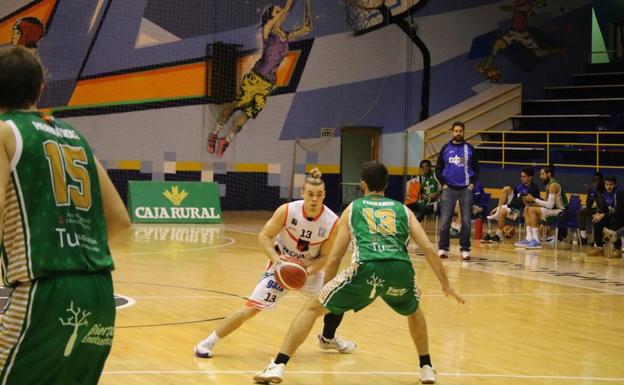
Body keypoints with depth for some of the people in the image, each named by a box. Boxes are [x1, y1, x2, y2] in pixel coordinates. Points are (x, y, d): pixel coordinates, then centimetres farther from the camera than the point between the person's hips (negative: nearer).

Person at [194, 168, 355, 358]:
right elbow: (264, 236, -16)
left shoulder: (332, 221, -20)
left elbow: (325, 256, -10)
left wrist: (307, 271, -28)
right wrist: (276, 257, -33)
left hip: (309, 270, 3)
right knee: (250, 308, -13)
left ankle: (327, 339, 32)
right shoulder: (287, 211, -25)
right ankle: (207, 342, -1)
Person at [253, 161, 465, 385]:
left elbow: (334, 258, 24)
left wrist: (325, 288, 36)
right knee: (414, 312, 37)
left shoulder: (353, 209, 26)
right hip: (400, 270, 2)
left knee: (312, 309, 13)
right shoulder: (403, 210, 28)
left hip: (367, 269, -2)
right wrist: (446, 285, 26)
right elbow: (429, 249, 19)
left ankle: (278, 366, 4)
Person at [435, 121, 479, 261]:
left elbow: (476, 168, 9)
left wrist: (473, 183, -4)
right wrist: (443, 183, -3)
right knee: (445, 220, -2)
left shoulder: (469, 149, 5)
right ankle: (442, 248, 5)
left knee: (466, 221, 0)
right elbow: (438, 168, 9)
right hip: (449, 188, 0)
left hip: (466, 189, 0)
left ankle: (465, 249, 5)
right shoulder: (446, 148, 6)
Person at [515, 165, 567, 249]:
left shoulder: (553, 185, -17)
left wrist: (534, 199, -18)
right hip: (553, 210, 10)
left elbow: (550, 205, -24)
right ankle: (529, 238, -2)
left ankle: (536, 241, -21)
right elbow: (547, 204, 13)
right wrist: (532, 203, 0)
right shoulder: (548, 185, 14)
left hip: (560, 212, -10)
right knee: (527, 209, 6)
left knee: (532, 210, -23)